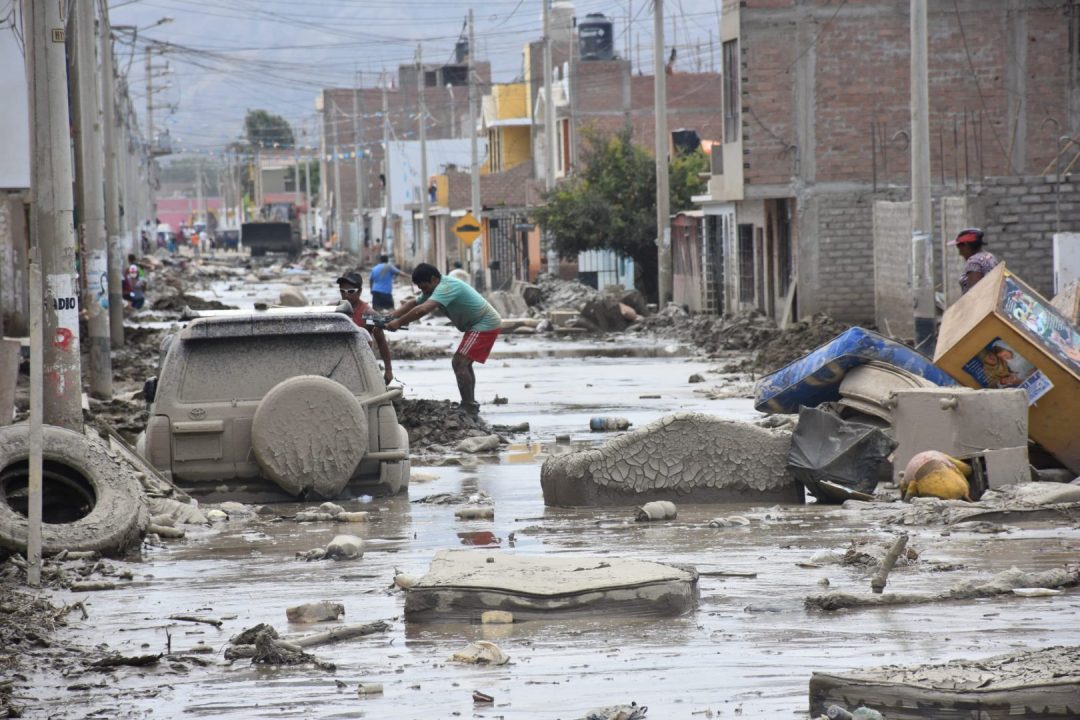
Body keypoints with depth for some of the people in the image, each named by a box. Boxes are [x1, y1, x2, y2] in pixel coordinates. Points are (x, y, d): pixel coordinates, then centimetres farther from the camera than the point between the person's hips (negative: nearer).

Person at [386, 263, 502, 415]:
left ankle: (469, 407, -17)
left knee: (459, 363, -16)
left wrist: (398, 323, -31)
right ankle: (470, 405, 25)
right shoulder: (437, 288, 9)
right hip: (479, 325, 11)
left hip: (485, 325, -11)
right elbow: (414, 304, 12)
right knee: (463, 363, 18)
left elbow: (423, 310, -36)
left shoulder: (446, 287, -25)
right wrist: (391, 316, -2)